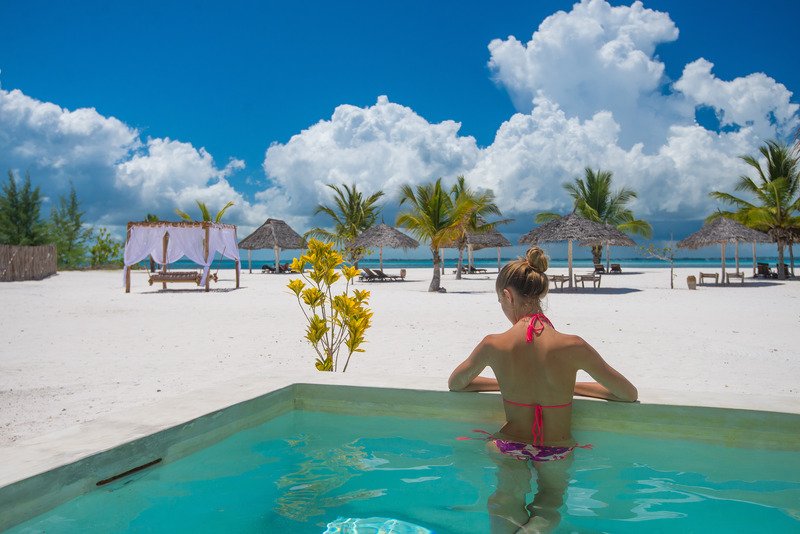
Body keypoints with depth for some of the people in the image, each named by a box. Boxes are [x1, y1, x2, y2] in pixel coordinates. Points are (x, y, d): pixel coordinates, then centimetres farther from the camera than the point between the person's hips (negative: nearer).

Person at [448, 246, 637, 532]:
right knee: (550, 507, 20)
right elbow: (630, 394, -3)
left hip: (509, 451, 0)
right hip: (557, 454, 1)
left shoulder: (493, 345, -14)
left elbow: (454, 384, 7)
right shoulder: (572, 346, -18)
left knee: (504, 510, 11)